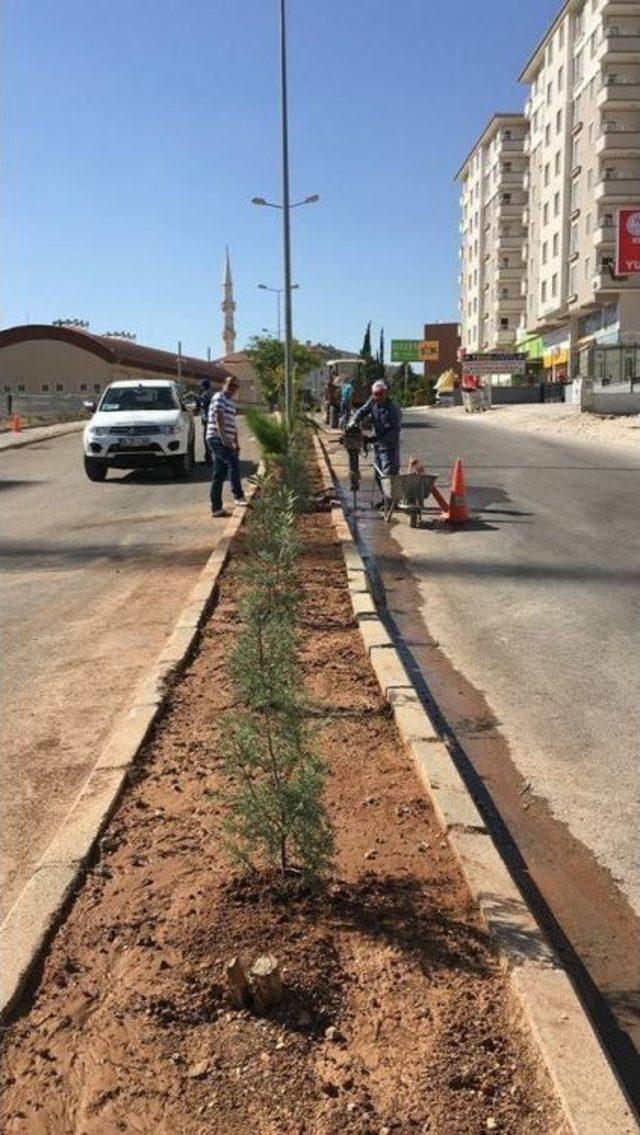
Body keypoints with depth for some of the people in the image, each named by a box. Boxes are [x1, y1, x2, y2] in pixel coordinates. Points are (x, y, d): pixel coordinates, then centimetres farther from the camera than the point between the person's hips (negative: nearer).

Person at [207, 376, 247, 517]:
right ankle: (239, 497, -31)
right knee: (233, 463, -26)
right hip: (216, 438, -9)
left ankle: (216, 508, 6)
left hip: (225, 442, 9)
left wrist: (236, 443, 24)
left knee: (219, 475, 6)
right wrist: (223, 438, -26)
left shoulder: (230, 402, 23)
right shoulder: (219, 398, -5)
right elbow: (218, 418, -17)